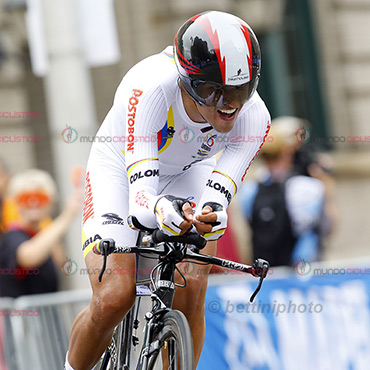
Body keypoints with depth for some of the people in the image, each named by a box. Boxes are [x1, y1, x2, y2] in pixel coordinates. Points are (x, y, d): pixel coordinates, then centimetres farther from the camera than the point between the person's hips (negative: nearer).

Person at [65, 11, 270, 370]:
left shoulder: (253, 116, -28)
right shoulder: (151, 87, -39)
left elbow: (216, 197, -33)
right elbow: (140, 197, -43)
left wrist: (209, 217, -57)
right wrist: (161, 209, -66)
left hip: (187, 174, 3)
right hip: (122, 166, -2)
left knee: (191, 291, -22)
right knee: (115, 297, -20)